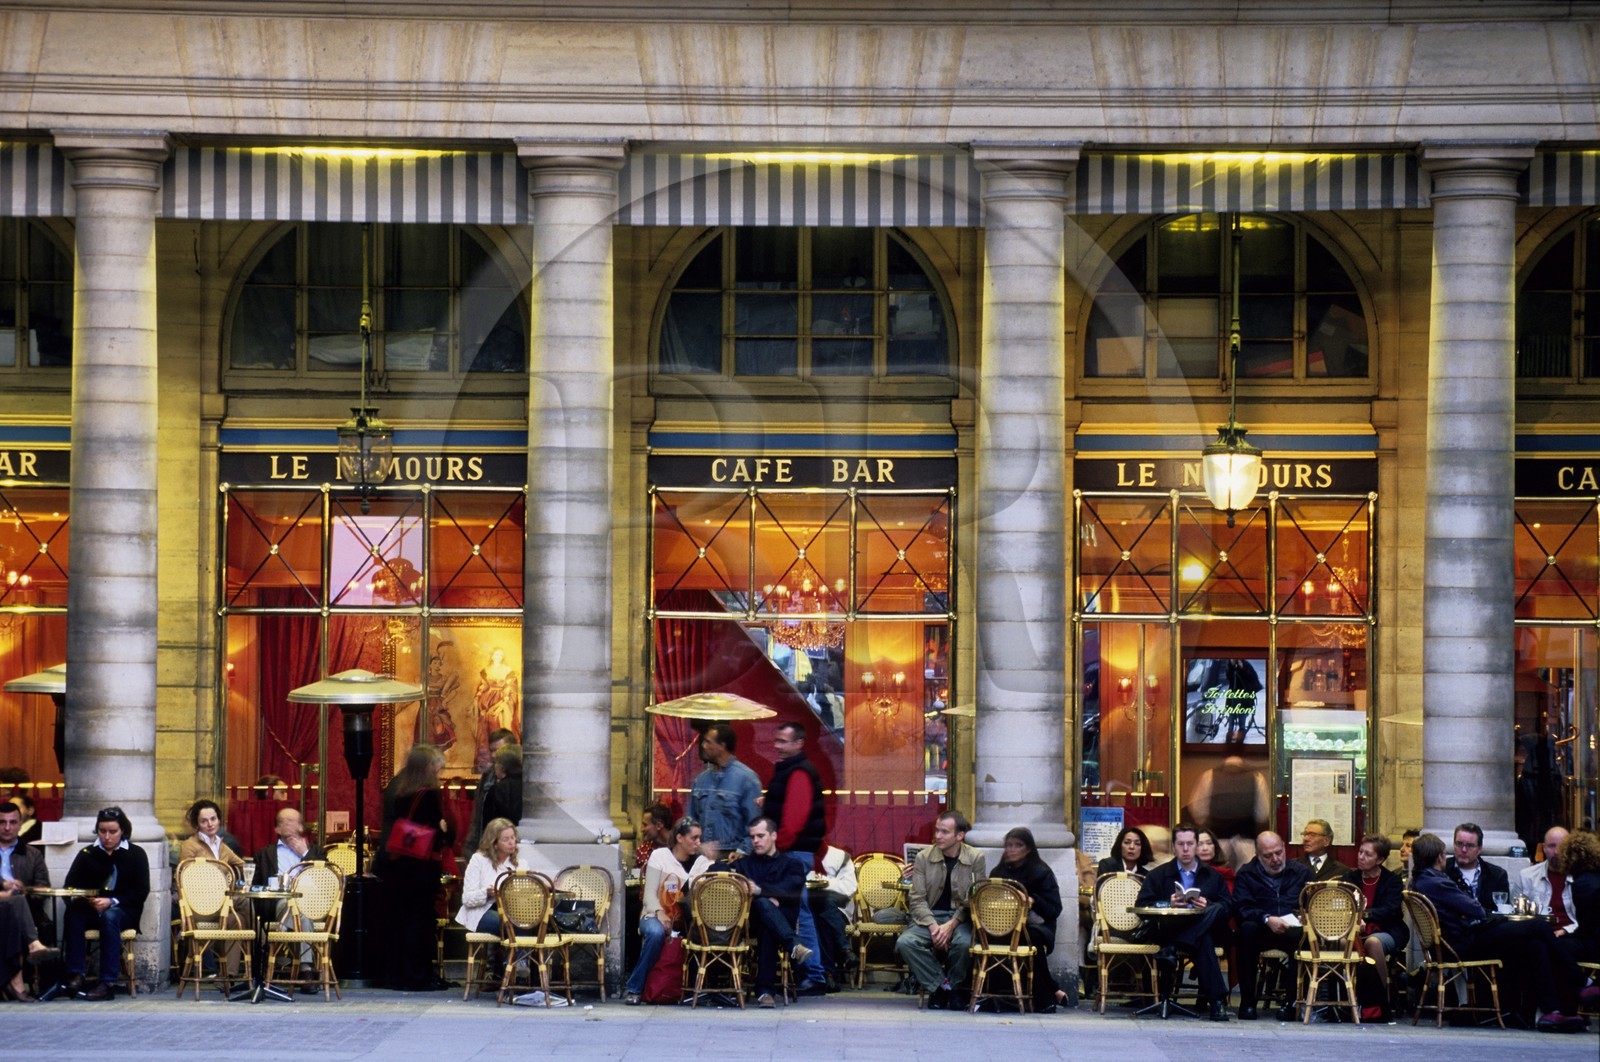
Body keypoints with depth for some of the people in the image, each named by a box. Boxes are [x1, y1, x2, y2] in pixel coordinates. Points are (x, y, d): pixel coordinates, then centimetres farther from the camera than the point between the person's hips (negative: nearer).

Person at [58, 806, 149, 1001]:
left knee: (110, 917, -37)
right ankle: (76, 975, -37)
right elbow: (70, 886, 5)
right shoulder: (87, 854, 12)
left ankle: (107, 983, -42)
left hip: (124, 911, -3)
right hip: (91, 910, 3)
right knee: (73, 915, -31)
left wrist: (112, 902, -18)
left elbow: (141, 892, -4)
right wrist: (84, 899, -17)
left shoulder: (136, 854, 4)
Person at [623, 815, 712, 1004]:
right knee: (656, 933, -37)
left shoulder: (701, 862, 12)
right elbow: (650, 893, -3)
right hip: (656, 915, -2)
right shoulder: (660, 856, 3)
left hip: (686, 920, 2)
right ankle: (634, 988, -26)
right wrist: (659, 913, -21)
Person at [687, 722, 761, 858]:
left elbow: (754, 823, -9)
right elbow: (691, 820, 20)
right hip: (702, 855, 5)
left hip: (731, 856, -5)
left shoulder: (746, 778, -6)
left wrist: (742, 852, -16)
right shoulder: (701, 779, 13)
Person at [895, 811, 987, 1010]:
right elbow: (917, 900, 0)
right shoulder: (923, 857, 3)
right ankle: (941, 985, -11)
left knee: (964, 942, -36)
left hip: (961, 918, -2)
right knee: (905, 942, -28)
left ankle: (955, 987, -6)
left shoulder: (976, 859, 0)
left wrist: (951, 925, -19)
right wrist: (933, 926, -18)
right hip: (929, 917, 2)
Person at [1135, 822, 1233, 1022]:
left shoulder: (1213, 876, 21)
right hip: (1169, 929, -2)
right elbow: (1141, 907, 6)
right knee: (1204, 942, -36)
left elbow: (1228, 909, 8)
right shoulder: (1158, 875, 18)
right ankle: (1216, 1000, -41)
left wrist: (1207, 907, -15)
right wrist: (1168, 905, -12)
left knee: (1215, 910, -35)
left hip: (1206, 928, 2)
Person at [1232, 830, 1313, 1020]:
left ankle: (1293, 1001, -27)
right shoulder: (1246, 874, 11)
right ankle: (1247, 1002, -29)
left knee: (1303, 934, -35)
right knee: (1247, 928, -35)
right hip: (1261, 931, 0)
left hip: (1293, 929, 0)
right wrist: (1267, 919, -22)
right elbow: (1241, 908, -5)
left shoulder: (1301, 871, 16)